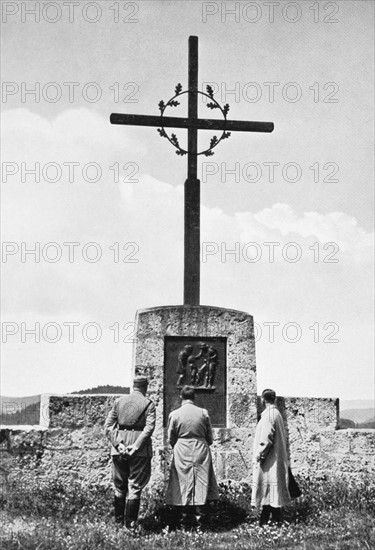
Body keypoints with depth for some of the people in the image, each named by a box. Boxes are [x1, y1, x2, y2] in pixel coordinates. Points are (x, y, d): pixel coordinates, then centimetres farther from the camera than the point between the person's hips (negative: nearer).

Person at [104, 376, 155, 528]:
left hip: (119, 448, 3)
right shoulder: (149, 403, -1)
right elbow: (149, 427, -15)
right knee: (135, 487, 3)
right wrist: (136, 446, -18)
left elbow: (108, 425, 0)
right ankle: (130, 524, 2)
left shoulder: (119, 401, 8)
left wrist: (118, 444, -8)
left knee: (119, 487, 16)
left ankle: (118, 521, 23)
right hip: (140, 450, -3)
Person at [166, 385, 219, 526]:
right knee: (201, 481, 7)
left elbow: (170, 439, 4)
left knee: (183, 482, 8)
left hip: (181, 452, 0)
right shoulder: (203, 413, -3)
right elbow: (210, 437, 5)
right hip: (201, 451, 0)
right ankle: (198, 512, 2)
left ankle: (185, 514, 10)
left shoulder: (174, 414, -4)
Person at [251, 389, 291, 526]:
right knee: (273, 488, 12)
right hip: (277, 457, 10)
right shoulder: (277, 413, 12)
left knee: (268, 488, -4)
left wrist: (258, 455, -15)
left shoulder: (268, 415, -17)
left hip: (269, 459, -9)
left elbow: (266, 439, -22)